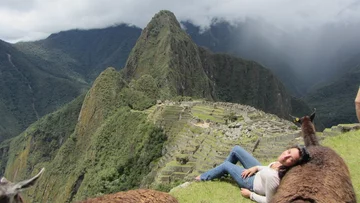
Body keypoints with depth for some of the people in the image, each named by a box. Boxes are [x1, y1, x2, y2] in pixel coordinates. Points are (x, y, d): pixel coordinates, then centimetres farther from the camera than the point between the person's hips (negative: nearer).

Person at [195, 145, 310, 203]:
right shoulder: (282, 164, -20)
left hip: (253, 183, -7)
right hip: (259, 173, 7)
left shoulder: (273, 177, -44)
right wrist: (255, 167, -7)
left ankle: (203, 177, 39)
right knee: (236, 149, 12)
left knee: (226, 165, 7)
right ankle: (224, 172, 42)